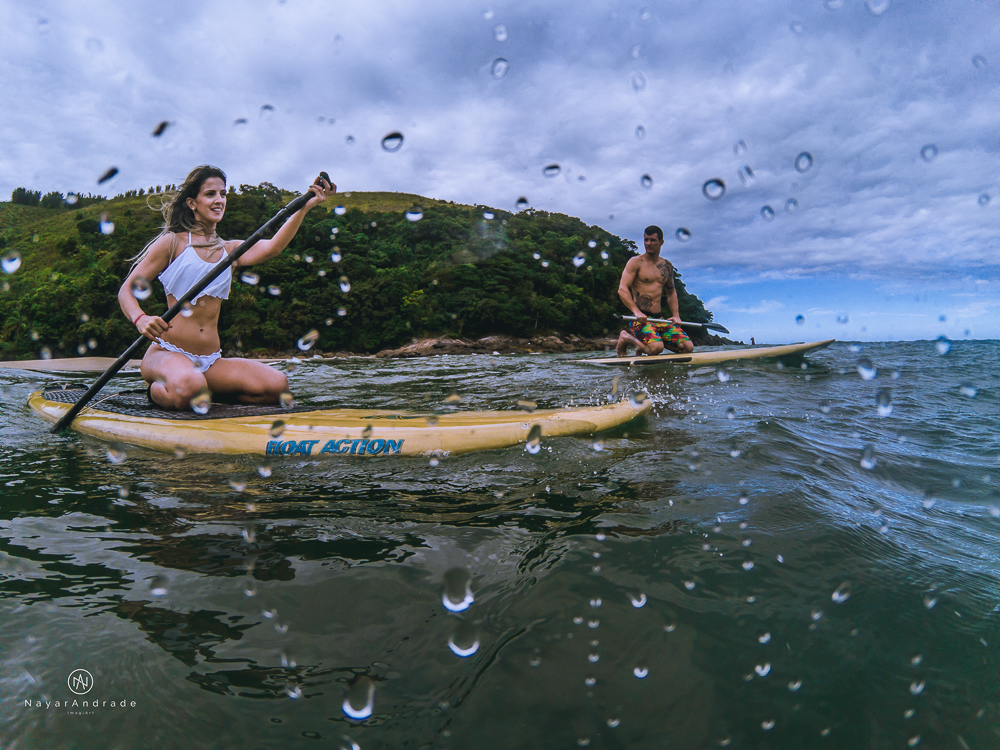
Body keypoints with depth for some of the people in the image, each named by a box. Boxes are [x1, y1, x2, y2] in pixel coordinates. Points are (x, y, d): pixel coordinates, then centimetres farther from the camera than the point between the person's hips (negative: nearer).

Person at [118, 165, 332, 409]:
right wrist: (141, 320, -23)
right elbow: (126, 290, 0)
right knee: (188, 388, -38)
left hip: (211, 360, 4)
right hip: (168, 353, -4)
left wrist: (305, 207, -21)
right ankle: (157, 389, -1)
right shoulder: (172, 243, 3)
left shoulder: (231, 250, 14)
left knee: (277, 384, -20)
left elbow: (272, 247, -7)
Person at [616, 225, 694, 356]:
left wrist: (676, 315, 12)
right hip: (641, 319, -6)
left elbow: (671, 292, 28)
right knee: (656, 348, -31)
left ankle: (645, 343, 11)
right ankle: (626, 338, 0)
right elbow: (622, 289, -12)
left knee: (688, 347, -8)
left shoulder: (667, 266, 17)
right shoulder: (635, 262, -1)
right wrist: (636, 311, -26)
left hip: (659, 319, 6)